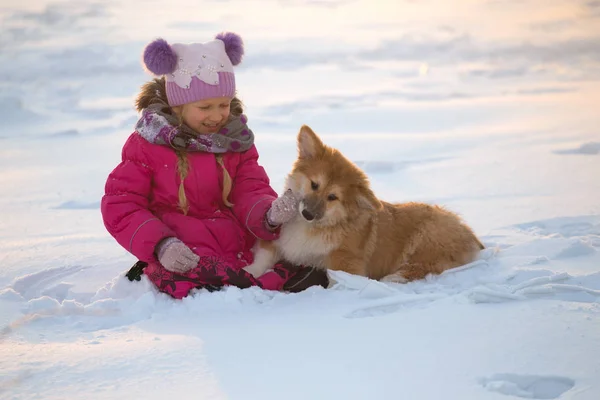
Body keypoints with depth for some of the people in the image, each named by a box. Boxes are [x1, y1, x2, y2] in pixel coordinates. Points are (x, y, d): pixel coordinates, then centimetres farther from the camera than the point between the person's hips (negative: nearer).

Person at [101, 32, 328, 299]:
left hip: (239, 246, 4)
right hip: (183, 255, -3)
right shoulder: (149, 144, 1)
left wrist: (270, 214, -22)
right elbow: (119, 205, -2)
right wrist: (161, 244, -18)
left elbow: (250, 193, 4)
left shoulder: (236, 142, 13)